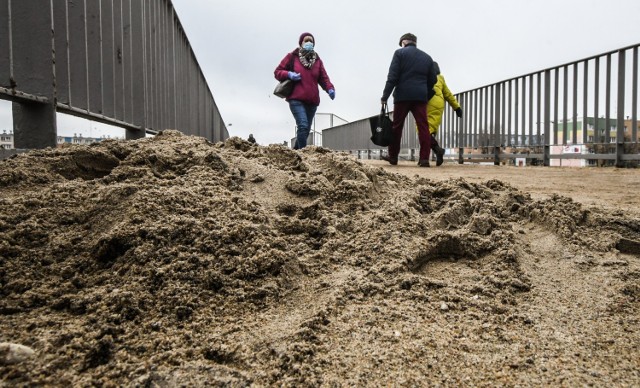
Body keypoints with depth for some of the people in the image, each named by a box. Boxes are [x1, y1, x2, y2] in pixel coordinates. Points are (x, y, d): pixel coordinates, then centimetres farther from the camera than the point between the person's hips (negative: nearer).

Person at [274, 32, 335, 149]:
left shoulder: (317, 60, 15)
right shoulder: (292, 57, 5)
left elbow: (323, 78, 8)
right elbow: (277, 72, 8)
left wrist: (330, 89, -12)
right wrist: (289, 75, -12)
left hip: (312, 101, 5)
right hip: (296, 99, -5)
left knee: (306, 129, 9)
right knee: (303, 126, -22)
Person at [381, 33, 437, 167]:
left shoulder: (399, 53, 4)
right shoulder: (427, 57, 20)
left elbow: (392, 77, -5)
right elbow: (432, 81, 17)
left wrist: (385, 96, -4)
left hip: (403, 95, -3)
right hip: (421, 96, 3)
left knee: (397, 126, 8)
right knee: (423, 127, -1)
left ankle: (393, 155, 15)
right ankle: (424, 158, -8)